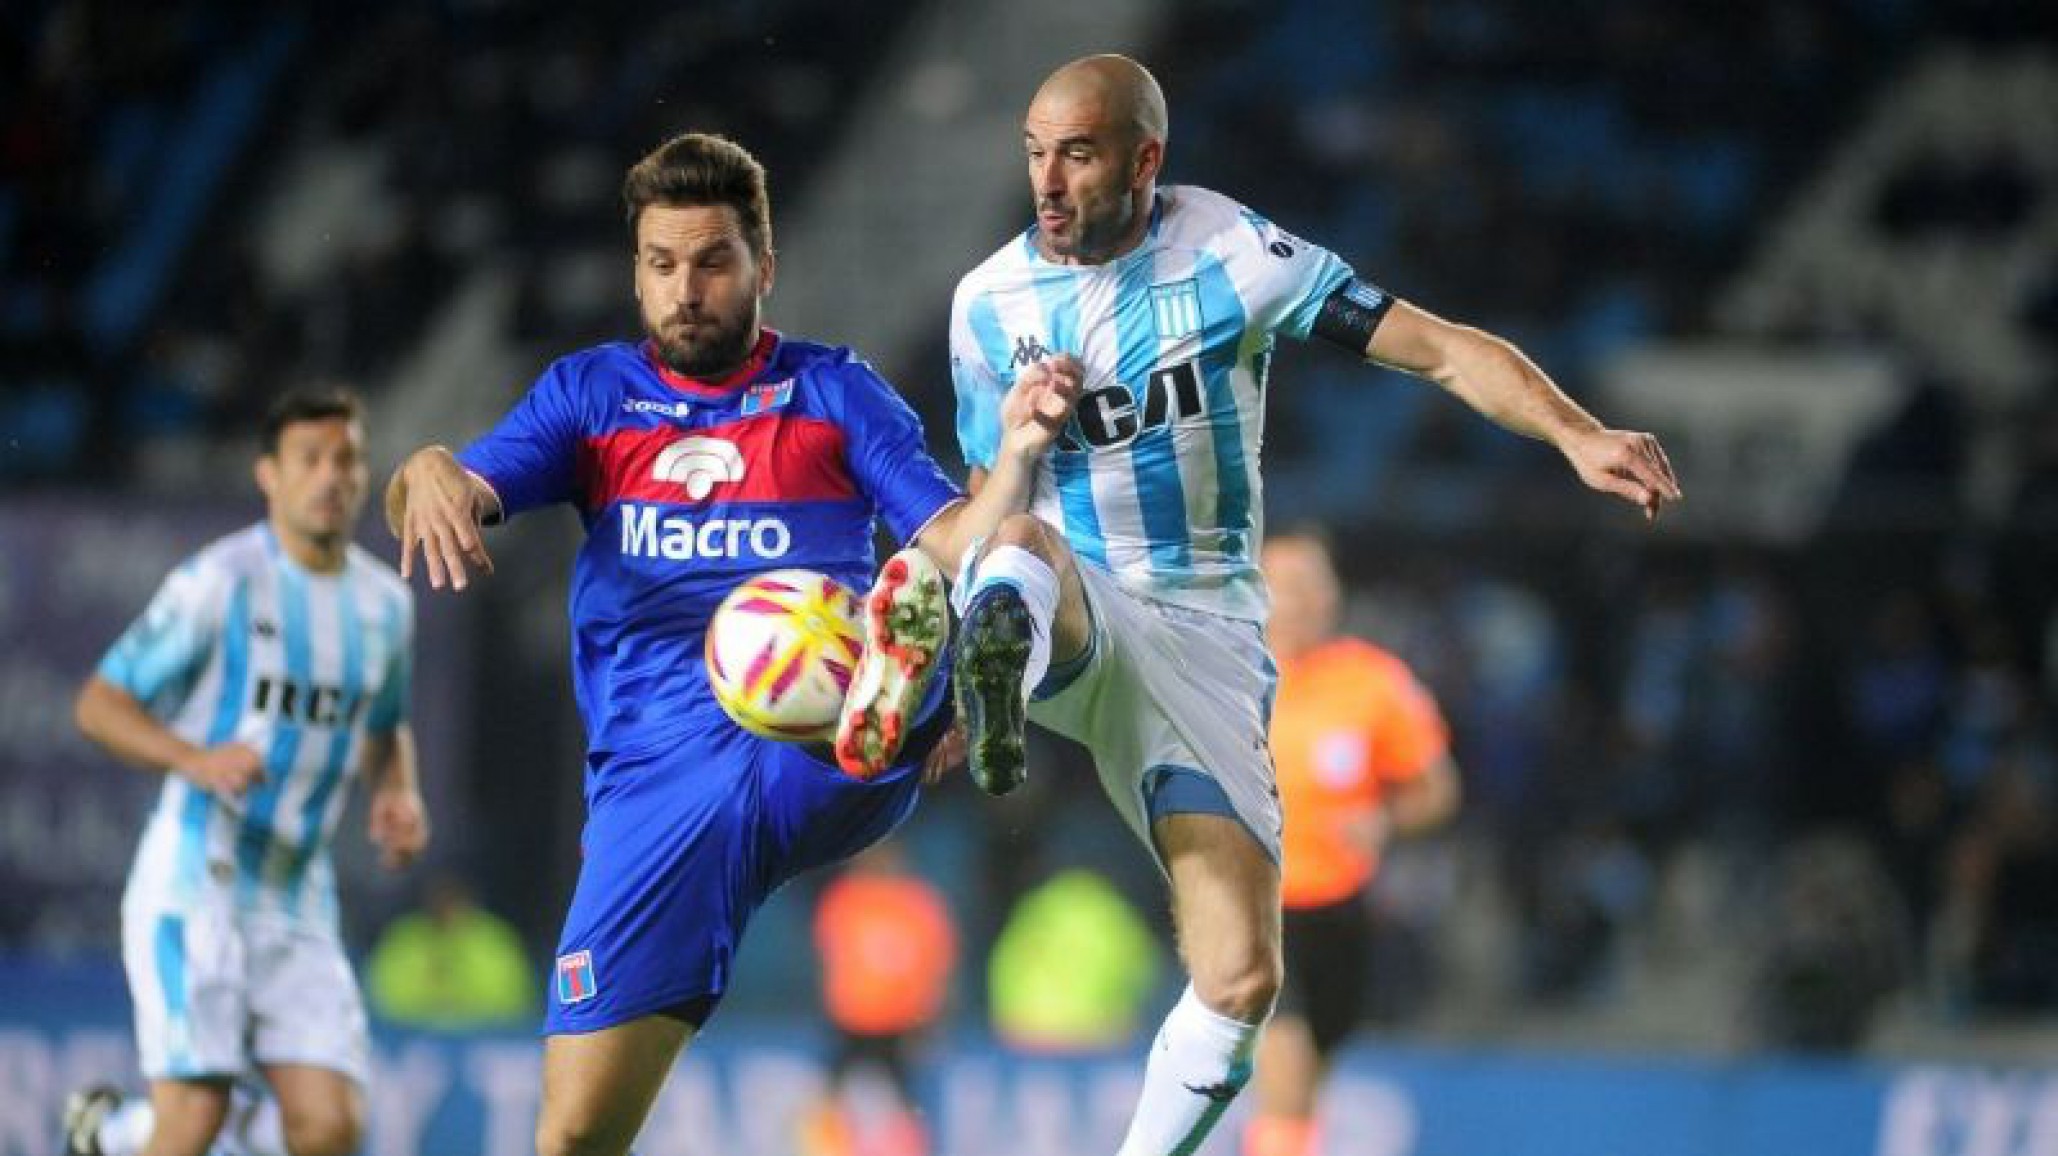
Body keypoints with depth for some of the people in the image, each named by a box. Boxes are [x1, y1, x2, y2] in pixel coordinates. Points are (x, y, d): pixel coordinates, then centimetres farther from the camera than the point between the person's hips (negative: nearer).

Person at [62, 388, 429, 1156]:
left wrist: (399, 796, 4)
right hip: (192, 882, -5)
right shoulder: (220, 582, -9)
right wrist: (198, 761, -24)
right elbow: (99, 705, -8)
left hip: (298, 900, 5)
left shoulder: (384, 603, 9)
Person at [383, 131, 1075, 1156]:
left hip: (832, 753, -1)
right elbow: (460, 496, 4)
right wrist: (427, 474, -20)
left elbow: (957, 550, 7)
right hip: (661, 779, 1)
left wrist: (1016, 455, -13)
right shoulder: (589, 394, 18)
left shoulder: (838, 395, 15)